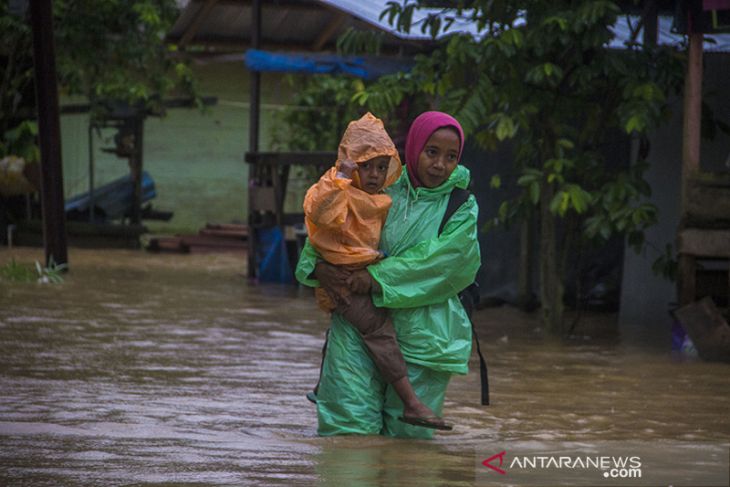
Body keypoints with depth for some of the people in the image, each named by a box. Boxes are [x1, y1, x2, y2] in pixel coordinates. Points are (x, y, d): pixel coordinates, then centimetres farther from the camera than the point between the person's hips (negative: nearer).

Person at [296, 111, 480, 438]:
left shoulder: (461, 208, 3)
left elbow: (440, 262, -13)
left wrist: (378, 277, -20)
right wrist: (317, 265, -7)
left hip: (421, 334, -1)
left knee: (408, 433, 3)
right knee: (350, 425, -9)